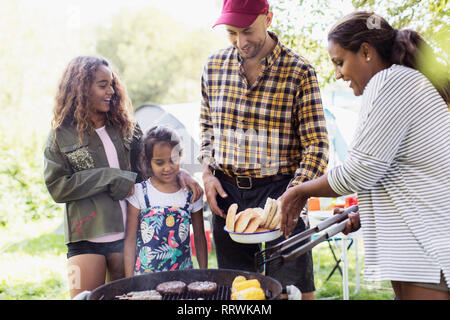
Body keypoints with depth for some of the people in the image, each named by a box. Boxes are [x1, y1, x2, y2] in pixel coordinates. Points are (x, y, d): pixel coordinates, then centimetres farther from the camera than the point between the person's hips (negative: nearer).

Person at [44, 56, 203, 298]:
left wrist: (180, 174, -11)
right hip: (87, 239, -3)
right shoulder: (61, 135, 0)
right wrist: (111, 178, -12)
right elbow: (57, 187, -7)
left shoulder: (125, 128, 8)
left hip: (128, 234, 3)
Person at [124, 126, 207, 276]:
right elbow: (130, 240, 3)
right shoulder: (139, 192, 1)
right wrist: (129, 281, 0)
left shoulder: (190, 194, 5)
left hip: (183, 275, 1)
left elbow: (199, 237, 12)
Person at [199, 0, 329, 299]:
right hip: (226, 191, 4)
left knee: (294, 287, -2)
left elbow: (316, 146, -10)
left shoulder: (299, 71, -8)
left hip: (278, 189, -3)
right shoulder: (215, 65, 5)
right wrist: (208, 173, 4)